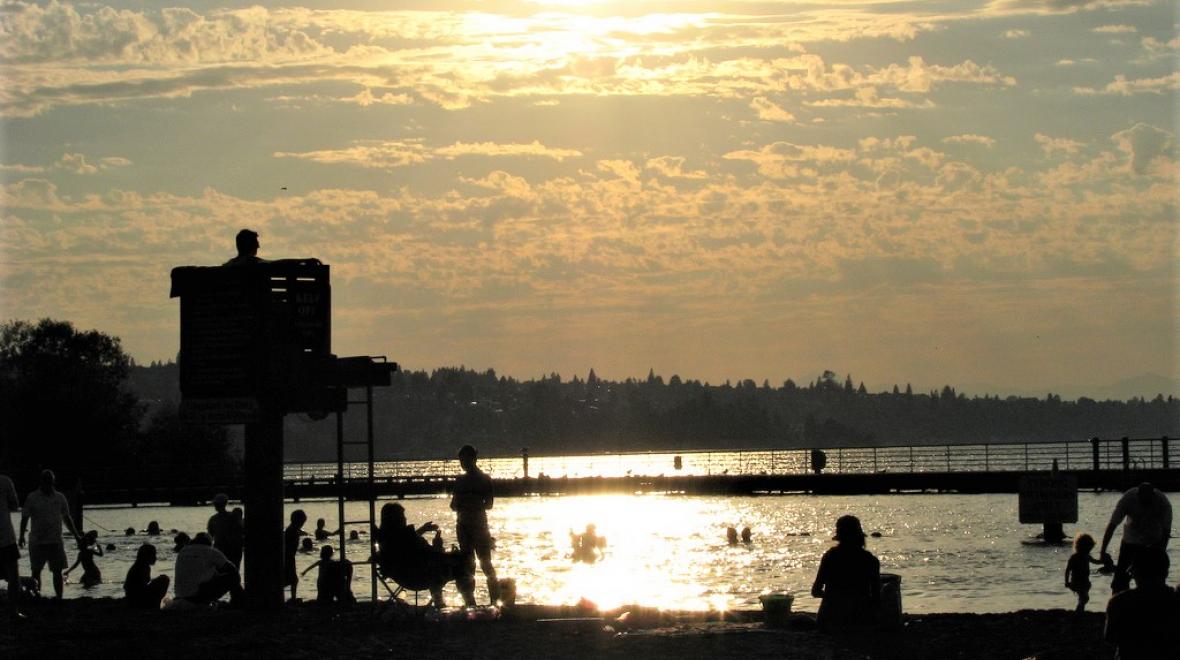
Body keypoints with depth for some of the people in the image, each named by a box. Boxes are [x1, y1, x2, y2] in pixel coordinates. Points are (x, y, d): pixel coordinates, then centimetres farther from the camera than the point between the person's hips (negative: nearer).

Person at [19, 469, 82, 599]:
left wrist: (76, 535, 18)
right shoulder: (32, 498, -1)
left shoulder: (59, 498, 8)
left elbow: (67, 518, 17)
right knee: (36, 571, 3)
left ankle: (59, 597, 4)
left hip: (56, 541, 2)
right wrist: (22, 536, -5)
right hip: (37, 541, -2)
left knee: (57, 571, 0)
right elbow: (24, 518, 1)